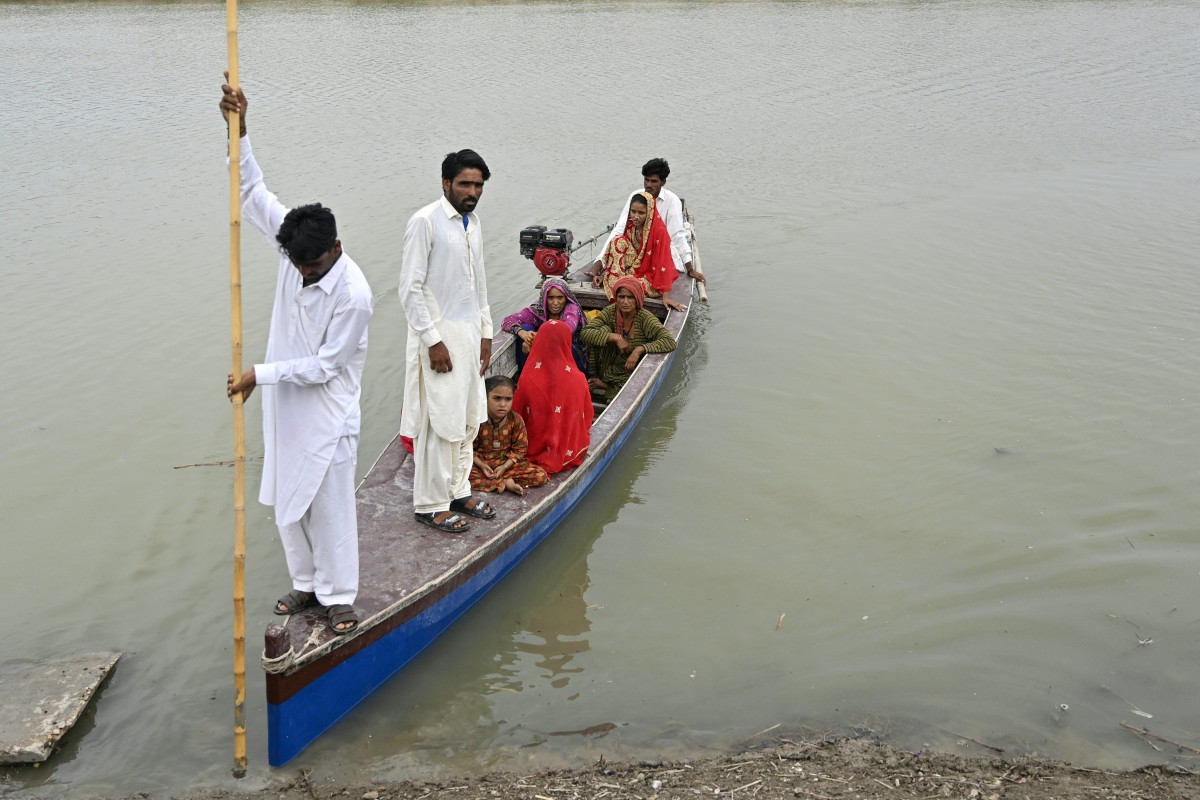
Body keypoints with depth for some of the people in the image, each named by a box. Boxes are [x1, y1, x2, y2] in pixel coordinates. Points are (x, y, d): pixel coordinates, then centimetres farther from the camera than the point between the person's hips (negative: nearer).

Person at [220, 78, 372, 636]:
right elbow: (252, 192, -2)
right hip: (285, 407, 7)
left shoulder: (354, 295, -26)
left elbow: (324, 367, -21)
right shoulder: (292, 246, -8)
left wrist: (259, 374, -19)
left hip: (327, 416, -7)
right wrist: (237, 131, -12)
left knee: (330, 506, 5)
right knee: (287, 501, 17)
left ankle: (339, 596, 21)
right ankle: (307, 583, 34)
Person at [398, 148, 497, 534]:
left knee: (468, 419, 14)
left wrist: (485, 332, 16)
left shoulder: (473, 221, 10)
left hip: (470, 333, 8)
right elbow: (410, 289, -16)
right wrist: (433, 340, -18)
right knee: (442, 423, -4)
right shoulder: (425, 222, -14)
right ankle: (431, 504, 8)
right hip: (439, 335, -8)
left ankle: (458, 491, 28)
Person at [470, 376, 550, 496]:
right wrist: (481, 465, -19)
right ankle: (506, 484, -25)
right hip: (482, 463, -2)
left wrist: (504, 467, -14)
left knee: (541, 476, -16)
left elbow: (520, 448, -2)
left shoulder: (516, 420, -8)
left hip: (507, 463, 2)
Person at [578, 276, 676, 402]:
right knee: (603, 330, -18)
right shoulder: (611, 312, -9)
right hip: (611, 367, 2)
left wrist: (639, 349, -38)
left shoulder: (645, 318, -18)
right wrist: (615, 337, -29)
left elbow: (670, 342, -30)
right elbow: (584, 333, -19)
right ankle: (597, 378, -9)